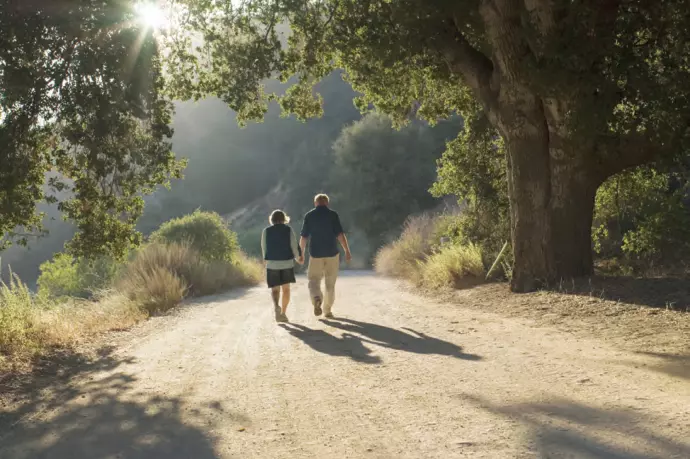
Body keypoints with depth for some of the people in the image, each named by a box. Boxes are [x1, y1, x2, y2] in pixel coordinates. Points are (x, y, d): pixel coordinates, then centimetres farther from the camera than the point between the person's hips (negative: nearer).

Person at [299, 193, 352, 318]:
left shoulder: (309, 216, 1)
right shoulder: (333, 214, -3)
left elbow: (304, 237, 2)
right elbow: (340, 234, -10)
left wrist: (301, 254, 12)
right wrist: (347, 251, -9)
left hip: (315, 254, 0)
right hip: (332, 253, 0)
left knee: (314, 281, 9)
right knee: (330, 283, 13)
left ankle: (317, 299, -20)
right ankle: (327, 310, 16)